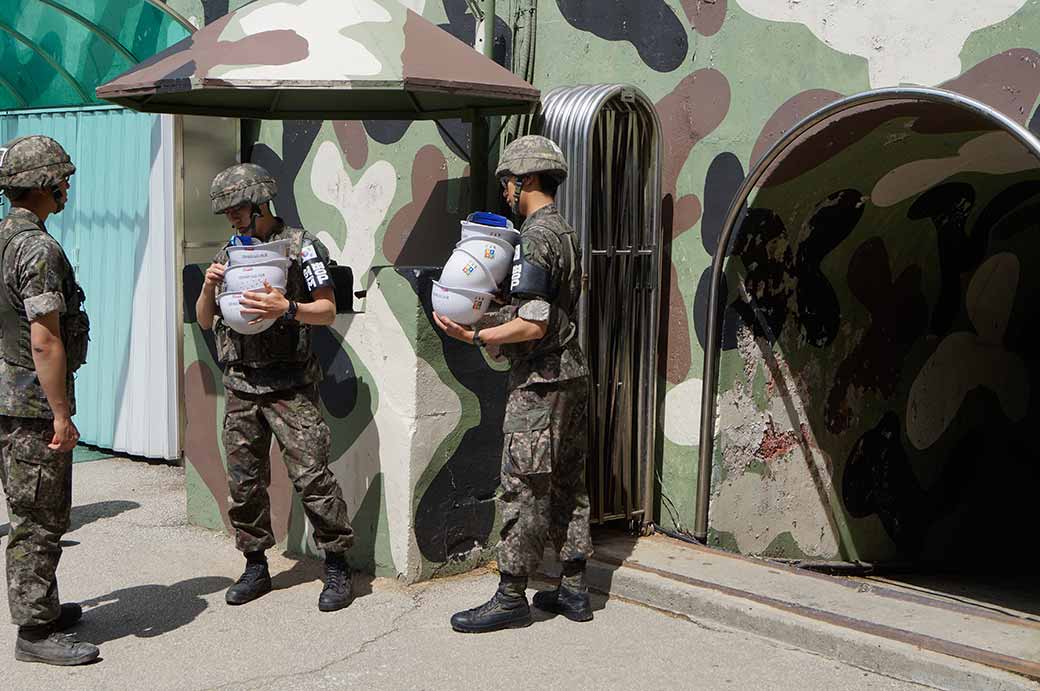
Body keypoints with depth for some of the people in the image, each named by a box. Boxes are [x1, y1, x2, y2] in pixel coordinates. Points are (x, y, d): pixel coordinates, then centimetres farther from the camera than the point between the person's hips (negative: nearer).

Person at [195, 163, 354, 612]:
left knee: (311, 475, -8)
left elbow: (327, 310, -6)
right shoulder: (229, 254, 15)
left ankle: (337, 567, 1)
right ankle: (255, 567, 20)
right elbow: (204, 321, 16)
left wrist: (285, 309, -23)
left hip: (289, 386, -6)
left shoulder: (300, 247, -2)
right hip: (240, 386, 6)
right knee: (244, 482, 8)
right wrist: (209, 288, -4)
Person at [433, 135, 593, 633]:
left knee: (523, 490, -4)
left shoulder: (535, 237, -16)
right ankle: (573, 591, 18)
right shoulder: (564, 232, 15)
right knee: (567, 485, 12)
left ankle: (511, 597, 2)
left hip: (539, 383, -10)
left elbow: (533, 325, -22)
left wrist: (474, 337, -18)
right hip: (571, 375, 10)